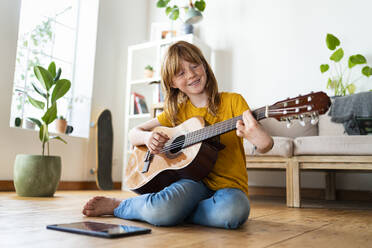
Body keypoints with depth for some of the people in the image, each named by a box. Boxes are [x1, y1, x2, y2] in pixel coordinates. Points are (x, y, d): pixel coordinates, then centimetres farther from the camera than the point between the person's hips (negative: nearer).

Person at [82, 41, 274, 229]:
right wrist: (147, 138, -11)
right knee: (160, 209, -36)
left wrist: (255, 135, -36)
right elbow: (134, 134, 14)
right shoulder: (177, 112, 9)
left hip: (229, 185, 1)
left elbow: (266, 145, -10)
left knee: (233, 211, -37)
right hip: (194, 180, 0)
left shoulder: (232, 101, 0)